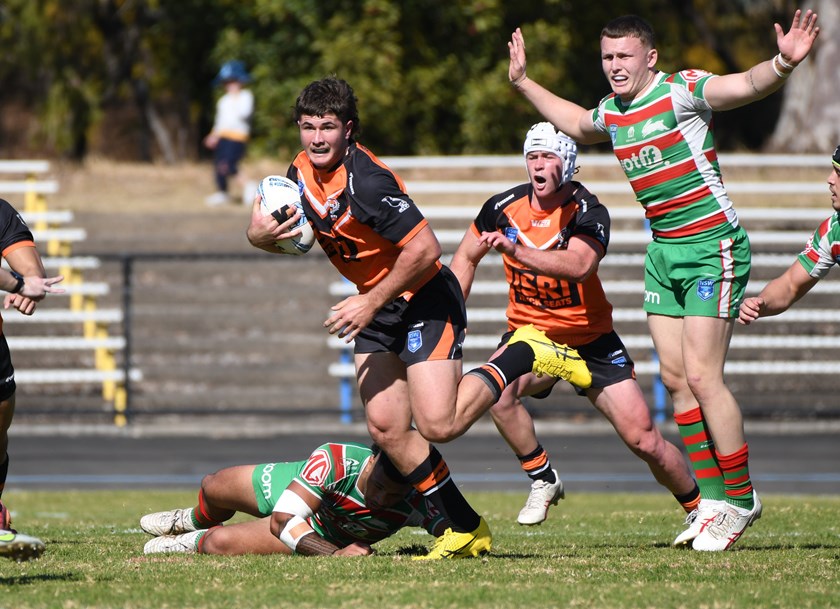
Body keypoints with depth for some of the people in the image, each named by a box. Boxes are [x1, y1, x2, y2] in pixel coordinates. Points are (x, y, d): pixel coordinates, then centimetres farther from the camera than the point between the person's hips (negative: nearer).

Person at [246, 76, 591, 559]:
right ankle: (465, 529, 7)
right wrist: (263, 234, -12)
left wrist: (370, 304, -22)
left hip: (425, 301, -8)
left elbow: (425, 248, -28)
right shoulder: (302, 174, 0)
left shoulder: (366, 180, -26)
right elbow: (280, 235, 13)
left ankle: (526, 356, 5)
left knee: (438, 425, -16)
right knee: (385, 428, -3)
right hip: (377, 310, 8)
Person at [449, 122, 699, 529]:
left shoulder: (588, 212, -18)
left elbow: (578, 265, -40)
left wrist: (516, 250, -51)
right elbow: (466, 257, 12)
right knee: (497, 392, -32)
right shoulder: (504, 207, -6)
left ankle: (699, 508, 19)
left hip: (590, 338, -2)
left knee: (644, 440, -6)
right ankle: (543, 480, -11)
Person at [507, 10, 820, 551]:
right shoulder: (611, 114, 9)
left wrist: (783, 64, -47)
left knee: (702, 377, -12)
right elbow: (575, 124, 34)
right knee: (676, 377, 4)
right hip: (663, 251, 8)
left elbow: (748, 86, -28)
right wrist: (524, 83, 37)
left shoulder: (680, 92, -13)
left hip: (713, 247, -8)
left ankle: (741, 498, 0)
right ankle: (713, 497, 12)